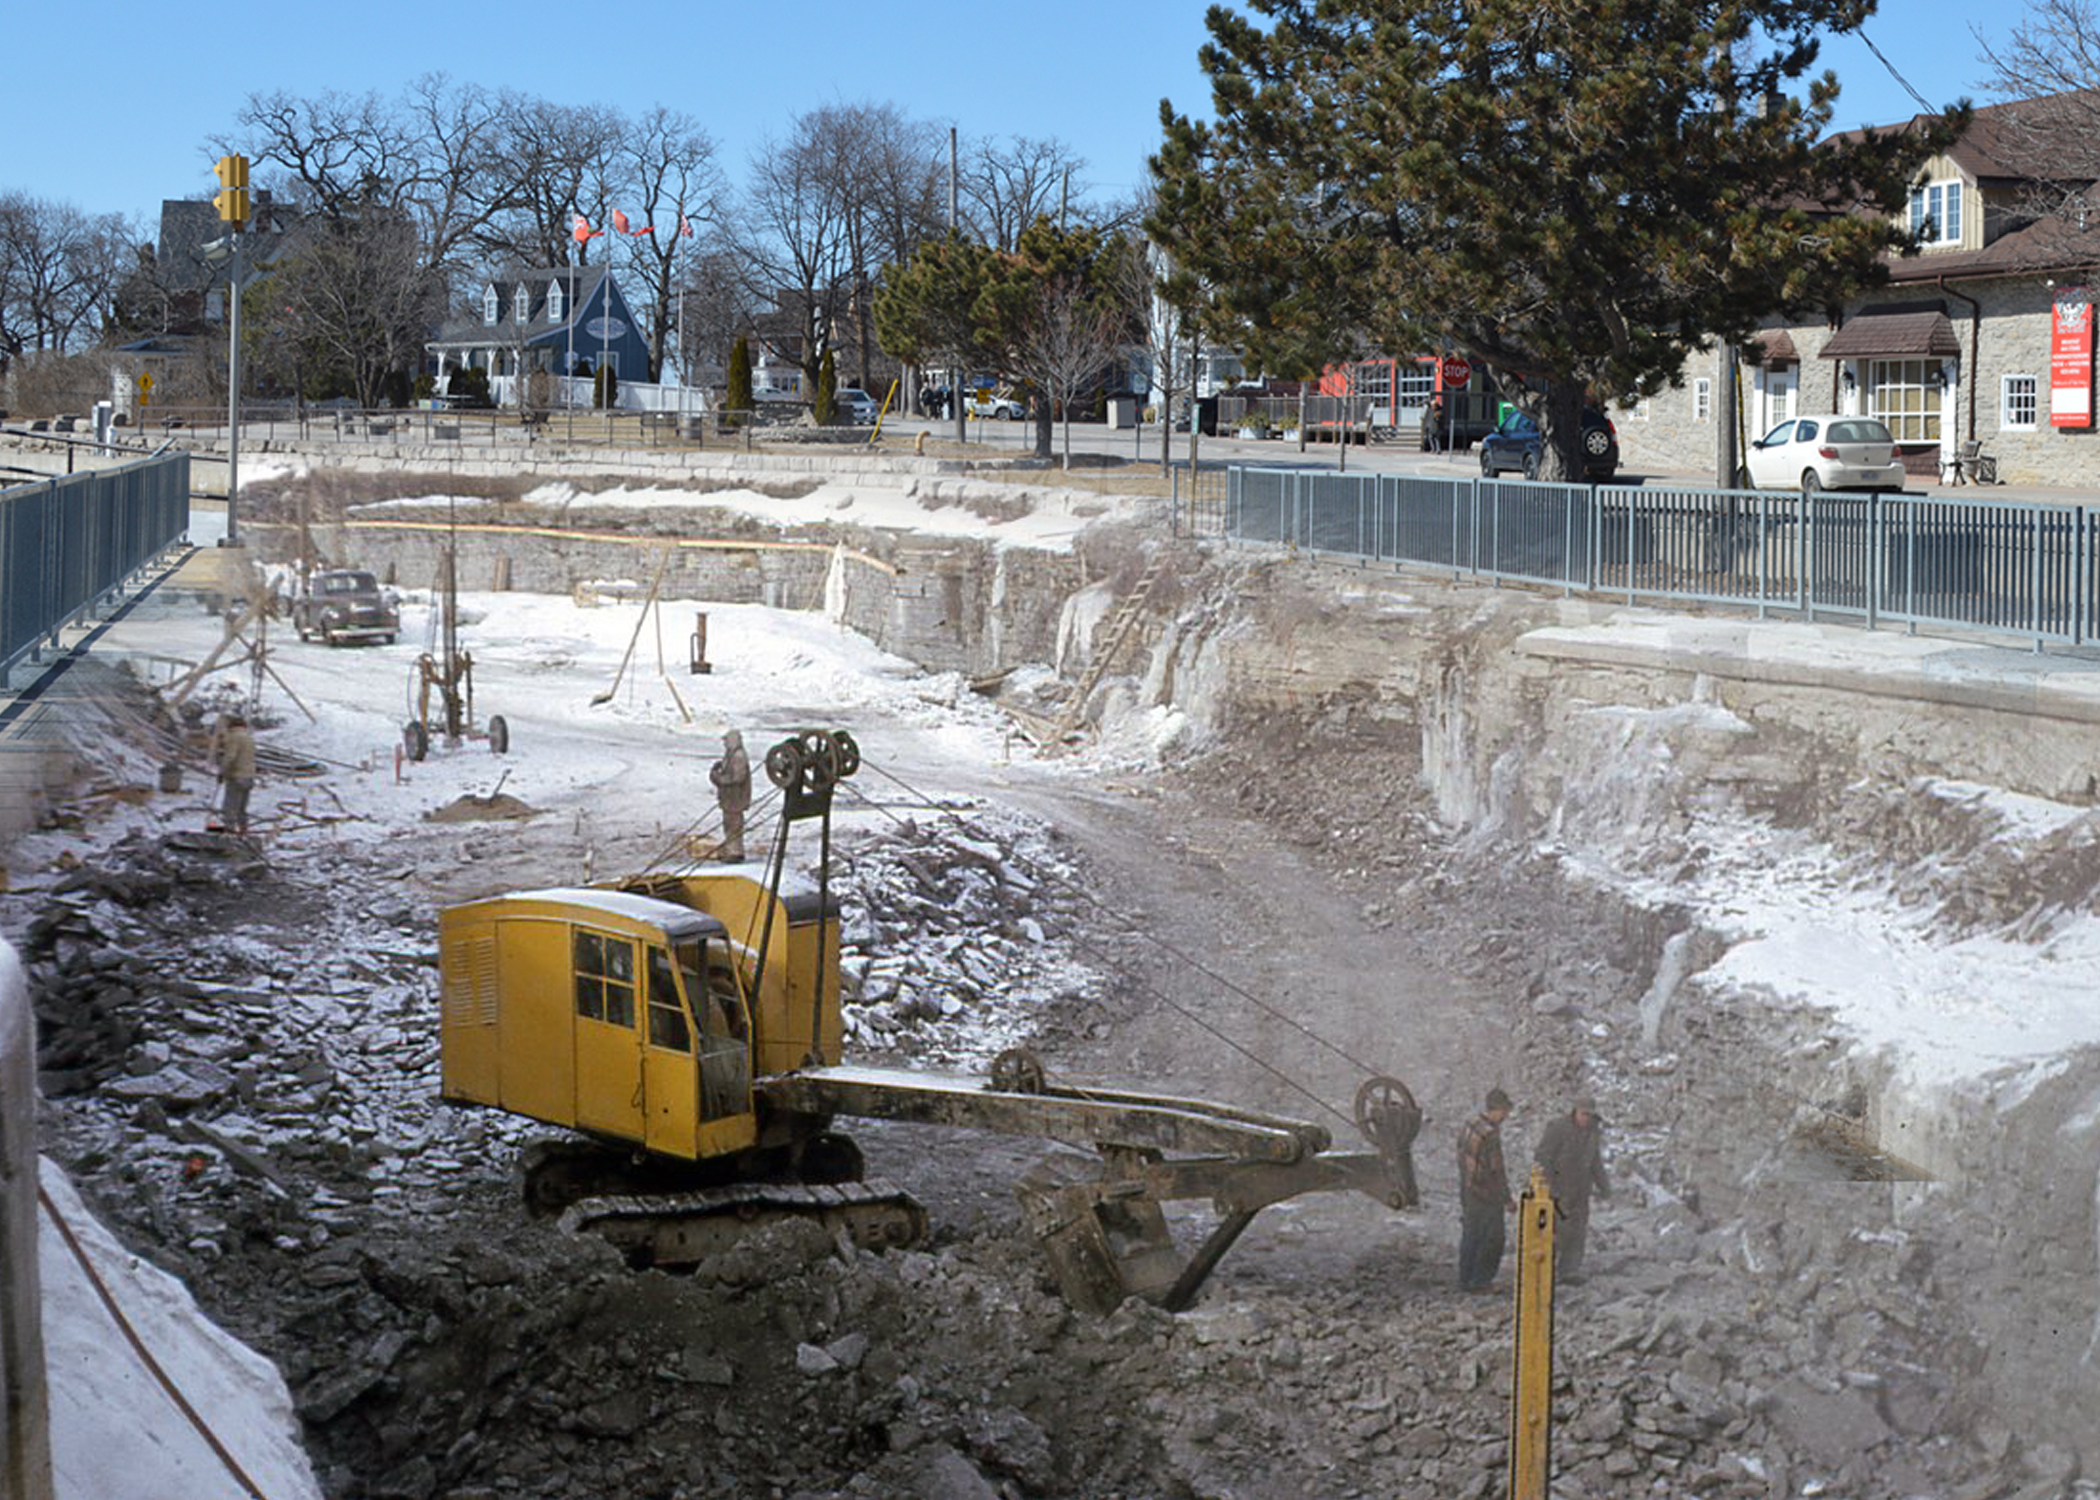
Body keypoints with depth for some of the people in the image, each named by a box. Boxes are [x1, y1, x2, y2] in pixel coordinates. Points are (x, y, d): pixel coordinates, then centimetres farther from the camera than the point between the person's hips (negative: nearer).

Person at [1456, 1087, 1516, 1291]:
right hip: (1487, 1194, -9)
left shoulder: (1470, 1125, 5)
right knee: (1493, 1238, 2)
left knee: (1470, 1236, 15)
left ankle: (1465, 1280, 19)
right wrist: (1507, 1199, -12)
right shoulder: (1490, 1134, -23)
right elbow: (1496, 1171, -20)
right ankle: (1480, 1280, 6)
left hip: (1468, 1192, 9)